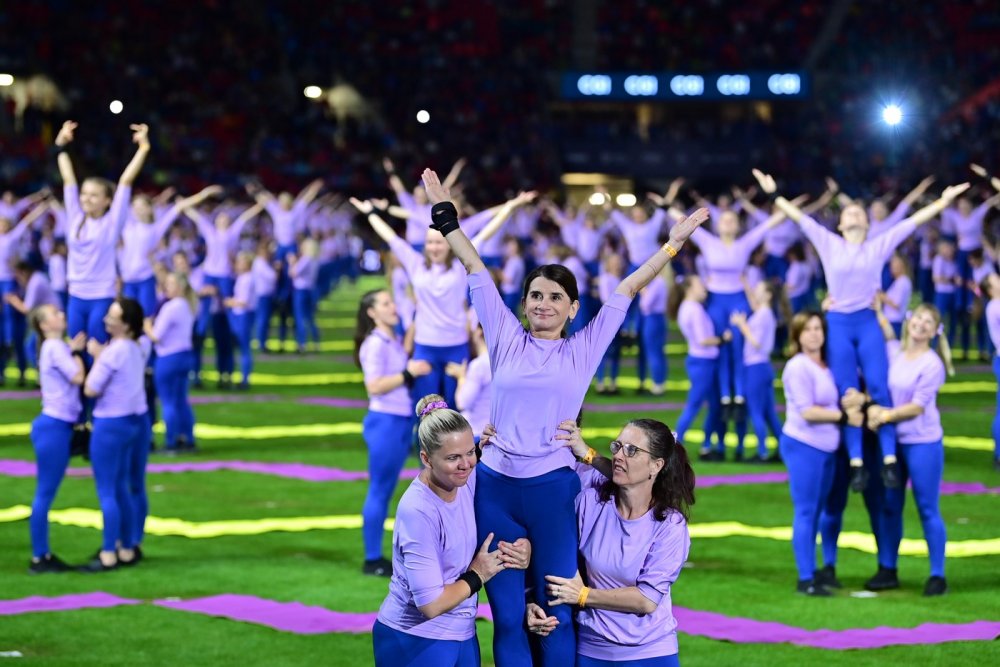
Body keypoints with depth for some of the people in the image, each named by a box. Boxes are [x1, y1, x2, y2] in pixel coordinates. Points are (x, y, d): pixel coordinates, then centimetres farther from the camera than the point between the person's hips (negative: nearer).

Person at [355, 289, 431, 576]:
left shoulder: (395, 341, 12)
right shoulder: (375, 344, -14)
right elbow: (375, 386, -21)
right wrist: (409, 372, -20)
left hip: (402, 421, 9)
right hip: (384, 422, -9)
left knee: (386, 491, 11)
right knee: (379, 491, -3)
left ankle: (377, 557, 17)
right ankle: (372, 560, 3)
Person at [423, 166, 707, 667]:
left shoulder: (583, 350, 7)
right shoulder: (506, 340, 8)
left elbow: (628, 289, 9)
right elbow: (474, 267, 9)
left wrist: (674, 244, 11)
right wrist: (444, 213, 12)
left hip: (553, 491, -1)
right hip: (496, 489, 1)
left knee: (557, 616, 1)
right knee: (508, 617, 3)